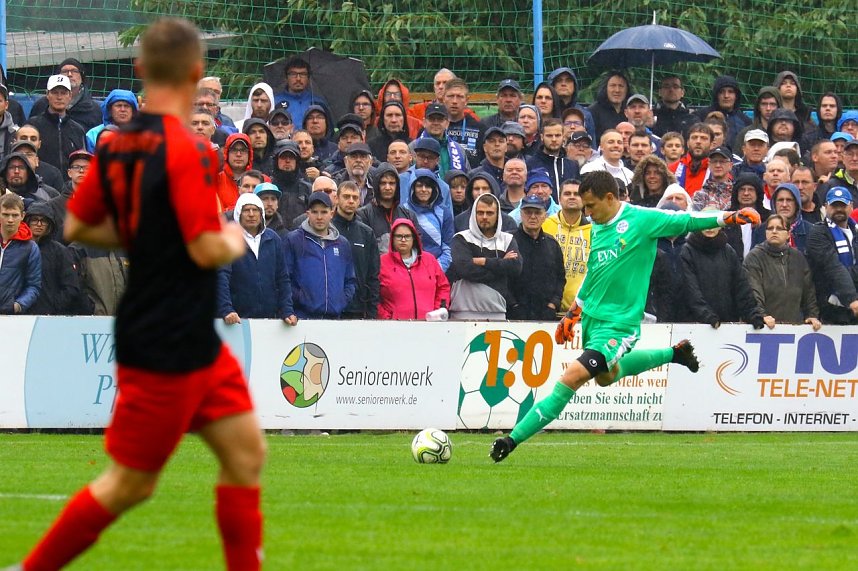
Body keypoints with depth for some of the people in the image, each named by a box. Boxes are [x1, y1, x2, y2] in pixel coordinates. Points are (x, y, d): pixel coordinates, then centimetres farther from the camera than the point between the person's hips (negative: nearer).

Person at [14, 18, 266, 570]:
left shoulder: (116, 146, 3)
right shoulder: (188, 151, -21)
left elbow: (77, 226, 11)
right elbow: (208, 249, -23)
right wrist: (234, 239, -2)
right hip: (168, 350, -9)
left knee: (246, 452, 10)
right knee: (131, 483, 2)